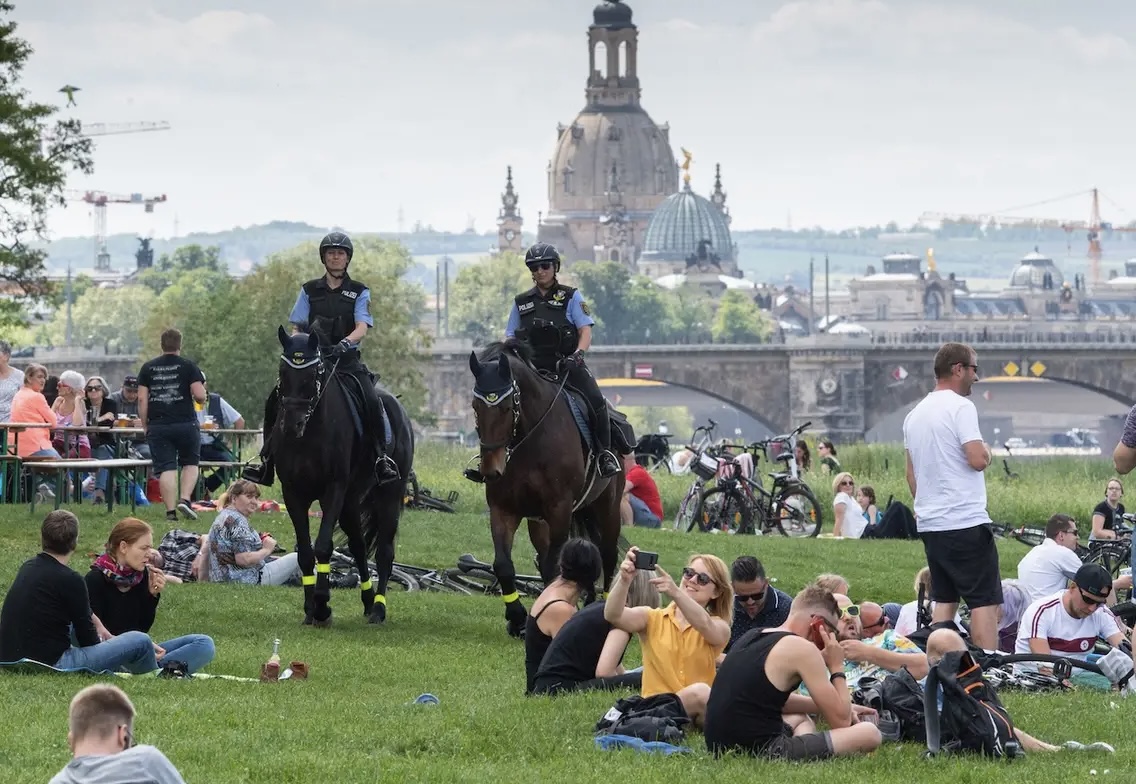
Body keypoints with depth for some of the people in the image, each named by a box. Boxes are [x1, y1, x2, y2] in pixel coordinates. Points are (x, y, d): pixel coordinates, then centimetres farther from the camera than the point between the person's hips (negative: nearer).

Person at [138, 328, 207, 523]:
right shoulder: (188, 366, -2)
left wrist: (145, 425, 10)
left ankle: (170, 510, -4)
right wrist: (202, 393, 15)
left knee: (165, 469, 1)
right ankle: (184, 499, -2)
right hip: (186, 424, -1)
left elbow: (142, 399, 3)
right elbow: (200, 396, -8)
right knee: (190, 463, 15)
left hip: (158, 425, 1)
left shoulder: (148, 368, 6)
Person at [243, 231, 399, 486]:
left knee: (372, 402, -27)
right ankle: (267, 459, -7)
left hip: (346, 360, -2)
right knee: (275, 400, -14)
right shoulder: (310, 290, 12)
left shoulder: (359, 292, 6)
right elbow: (297, 327, 9)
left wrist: (345, 343, -28)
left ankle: (382, 458, -19)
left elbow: (362, 328, -7)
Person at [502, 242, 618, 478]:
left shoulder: (571, 297, 7)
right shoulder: (521, 302, 16)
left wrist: (577, 354, -20)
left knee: (595, 400, -25)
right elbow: (510, 339, 18)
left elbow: (585, 331, -1)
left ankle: (605, 454, -11)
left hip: (567, 364, -3)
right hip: (533, 368, 3)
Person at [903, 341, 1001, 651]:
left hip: (930, 524, 8)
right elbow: (977, 460, -19)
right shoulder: (961, 407, -11)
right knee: (985, 602, -6)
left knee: (944, 601, 12)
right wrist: (987, 450, 3)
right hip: (966, 522, -8)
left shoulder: (915, 414, 15)